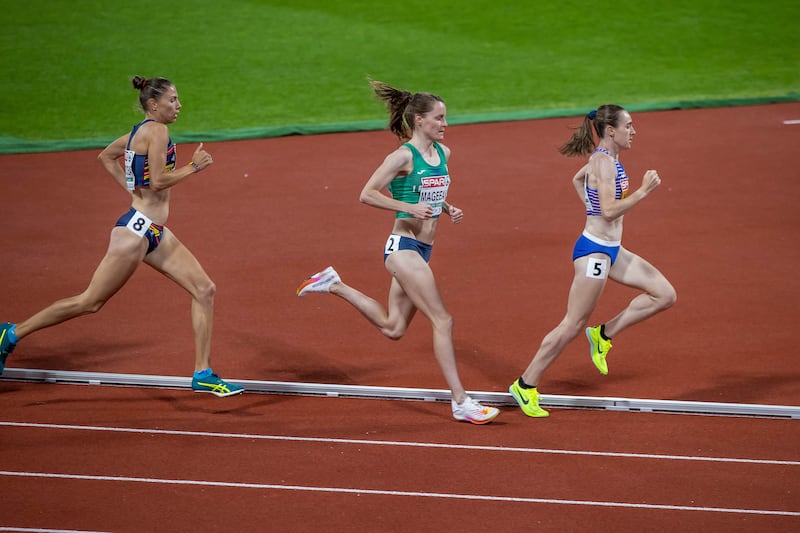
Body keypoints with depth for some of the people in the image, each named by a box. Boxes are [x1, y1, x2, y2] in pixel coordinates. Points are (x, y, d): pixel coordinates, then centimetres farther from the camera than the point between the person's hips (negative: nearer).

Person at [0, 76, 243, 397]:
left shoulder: (140, 131, 14)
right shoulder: (156, 130, -14)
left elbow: (106, 156, 27)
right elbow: (158, 181, -20)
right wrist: (193, 166, -10)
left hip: (155, 233, 10)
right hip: (136, 229, -10)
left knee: (205, 289, 2)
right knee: (90, 302, -3)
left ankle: (203, 374, 3)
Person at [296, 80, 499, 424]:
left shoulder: (442, 153, 10)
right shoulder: (404, 156, -13)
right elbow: (367, 194, -13)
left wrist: (447, 209, 5)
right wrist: (410, 208, -22)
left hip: (422, 250, 9)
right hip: (403, 247, -9)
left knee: (393, 328, 16)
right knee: (442, 320, -11)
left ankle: (334, 285, 29)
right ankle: (461, 402, -8)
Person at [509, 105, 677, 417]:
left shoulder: (605, 158, 11)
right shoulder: (604, 162, -18)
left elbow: (577, 179, 29)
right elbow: (610, 210, -26)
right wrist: (643, 191, -22)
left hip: (611, 249, 10)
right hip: (594, 250, -10)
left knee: (665, 295, 5)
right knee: (573, 326, -5)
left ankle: (604, 334, 10)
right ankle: (526, 385, 4)